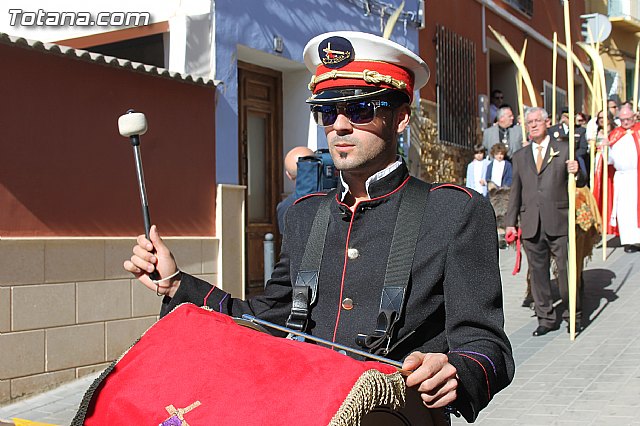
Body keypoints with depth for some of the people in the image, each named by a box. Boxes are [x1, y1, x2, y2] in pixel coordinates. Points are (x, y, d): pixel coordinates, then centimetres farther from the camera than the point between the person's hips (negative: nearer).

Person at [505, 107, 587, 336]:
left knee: (566, 270, 0)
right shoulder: (520, 157, 15)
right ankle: (546, 318, 16)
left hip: (558, 222, -3)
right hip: (531, 224, 3)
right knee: (538, 272, 6)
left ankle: (572, 315, 16)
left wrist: (577, 172, -17)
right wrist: (511, 222, 10)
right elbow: (515, 192, 15)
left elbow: (580, 183, 6)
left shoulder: (564, 150, 7)